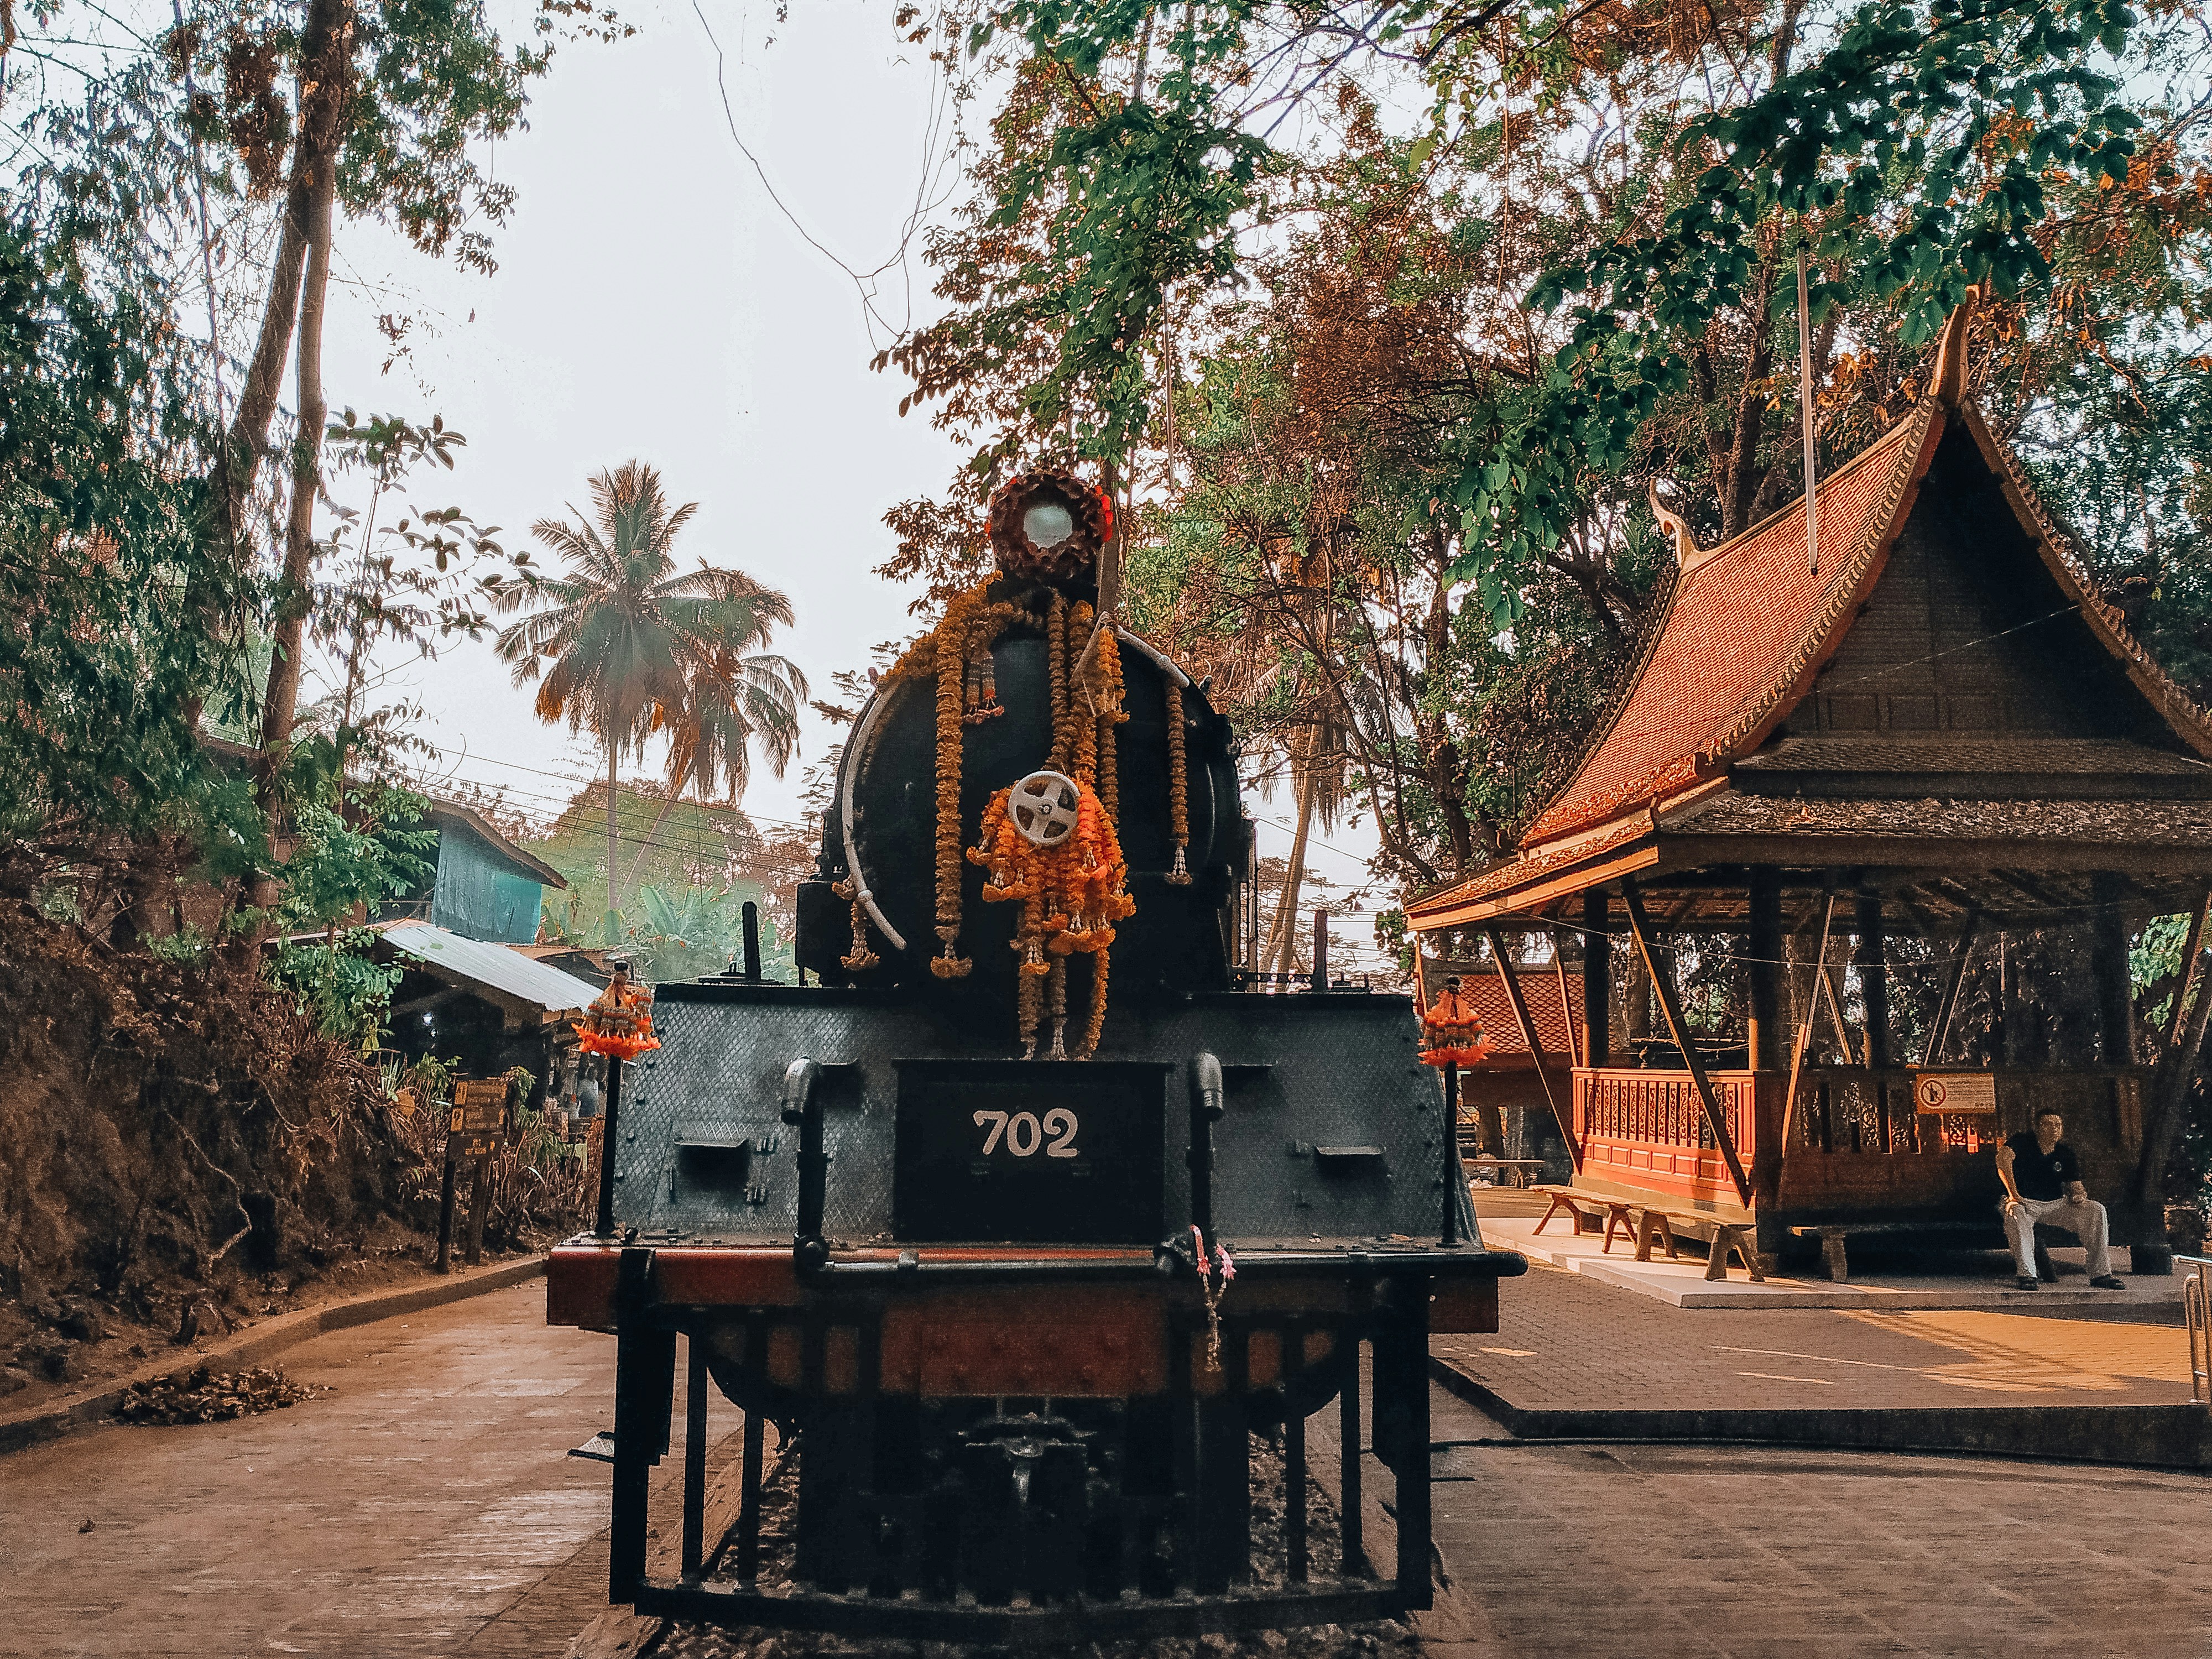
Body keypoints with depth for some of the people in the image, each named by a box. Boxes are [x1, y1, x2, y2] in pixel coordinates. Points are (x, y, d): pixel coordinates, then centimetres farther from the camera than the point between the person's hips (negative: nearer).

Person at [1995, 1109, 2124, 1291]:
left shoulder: (2065, 1153, 11)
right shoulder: (2023, 1142, -4)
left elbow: (2074, 1184, 12)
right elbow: (2003, 1157, -25)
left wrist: (2078, 1194, -15)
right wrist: (2013, 1193, -34)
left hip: (2056, 1205, 5)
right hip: (2025, 1203, -5)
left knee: (2096, 1210, -16)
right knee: (2016, 1214, -40)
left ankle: (2100, 1275, -14)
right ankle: (2027, 1275, -38)